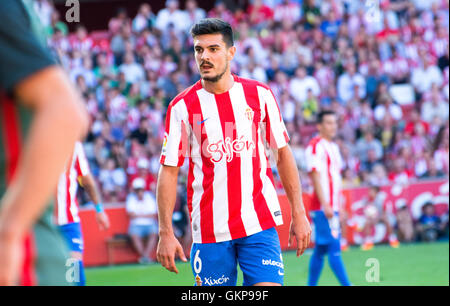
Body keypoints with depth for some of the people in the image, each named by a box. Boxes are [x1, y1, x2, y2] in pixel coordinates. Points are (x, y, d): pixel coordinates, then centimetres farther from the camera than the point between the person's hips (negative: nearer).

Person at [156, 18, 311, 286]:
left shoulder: (260, 95, 4)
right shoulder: (182, 107, -1)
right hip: (209, 231, 0)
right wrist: (166, 233, -7)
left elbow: (283, 153, 10)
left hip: (260, 224, 1)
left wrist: (298, 213, 6)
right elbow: (169, 171, 0)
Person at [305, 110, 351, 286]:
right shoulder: (315, 146, -8)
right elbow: (316, 176, -15)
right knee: (334, 247, -11)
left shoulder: (334, 147, 19)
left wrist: (339, 206, 22)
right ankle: (346, 284, -14)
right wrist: (325, 204, -20)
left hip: (332, 207, 9)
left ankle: (311, 285, 16)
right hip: (322, 207, -9)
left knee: (321, 250, 11)